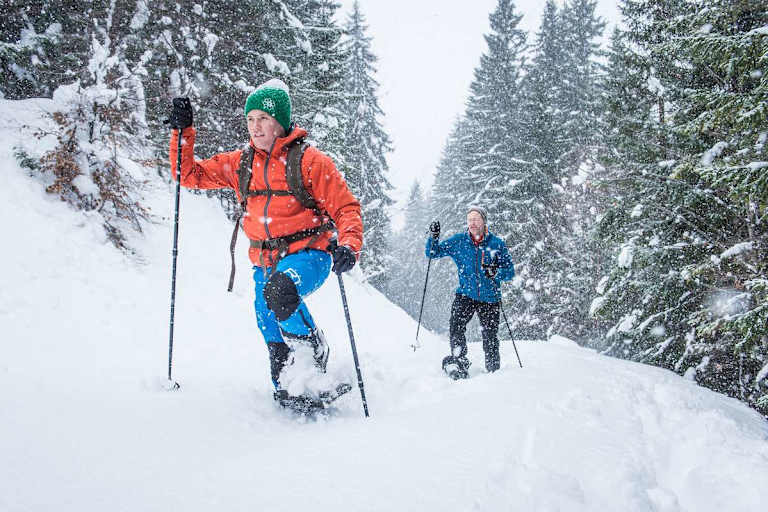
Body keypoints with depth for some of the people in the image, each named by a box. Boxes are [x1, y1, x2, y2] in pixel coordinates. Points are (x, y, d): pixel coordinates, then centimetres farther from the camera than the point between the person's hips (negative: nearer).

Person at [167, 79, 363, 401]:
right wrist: (182, 132, 3)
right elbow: (189, 175, 16)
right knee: (275, 346, 6)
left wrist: (348, 246, -22)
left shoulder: (309, 160, -4)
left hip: (308, 254, -5)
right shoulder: (239, 163, 9)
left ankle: (316, 355, -14)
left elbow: (346, 208, -4)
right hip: (265, 261, 5)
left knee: (278, 291, -36)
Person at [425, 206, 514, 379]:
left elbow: (510, 271, 0)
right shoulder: (458, 241, 4)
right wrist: (434, 237, -10)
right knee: (456, 326, -22)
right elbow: (433, 253, 8)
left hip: (490, 298, -1)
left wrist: (496, 272, -21)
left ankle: (494, 370, 21)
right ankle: (458, 362, -12)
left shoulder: (497, 243, -1)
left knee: (490, 338, 3)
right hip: (466, 294, 1)